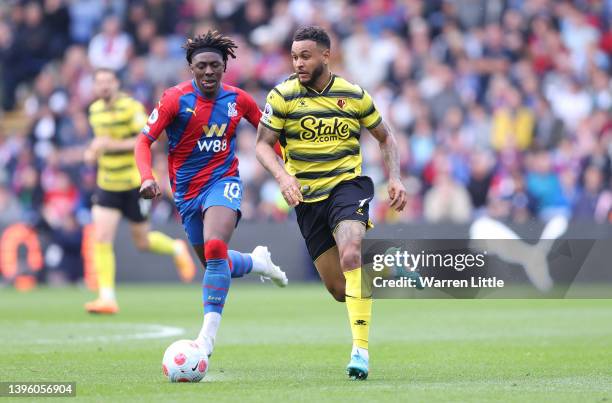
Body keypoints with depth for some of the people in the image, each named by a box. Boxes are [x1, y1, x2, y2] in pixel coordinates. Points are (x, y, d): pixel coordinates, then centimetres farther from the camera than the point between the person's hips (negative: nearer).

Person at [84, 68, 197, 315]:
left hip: (135, 183, -5)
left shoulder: (130, 107, -14)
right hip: (107, 184, 5)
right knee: (101, 238, -10)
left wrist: (115, 144, -30)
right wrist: (93, 152, 4)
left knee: (142, 242, 6)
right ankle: (107, 298, -8)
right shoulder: (95, 110, 6)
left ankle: (177, 249, 39)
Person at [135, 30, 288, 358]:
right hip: (186, 189, 2)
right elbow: (145, 140, -14)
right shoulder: (175, 99, -12)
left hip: (223, 181, -2)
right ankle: (257, 261, 48)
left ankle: (208, 332, -24)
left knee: (215, 248, -27)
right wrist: (147, 178, -31)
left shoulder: (237, 99, -4)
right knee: (211, 261, 14)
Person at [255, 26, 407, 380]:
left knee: (350, 257, -30)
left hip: (347, 185, -2)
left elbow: (385, 138, 14)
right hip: (307, 198, 2)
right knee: (339, 290, 1)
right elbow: (263, 144, -1)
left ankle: (361, 349, -29)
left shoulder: (354, 95, 1)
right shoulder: (283, 96, -2)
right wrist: (283, 176, -20)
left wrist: (395, 179, 0)